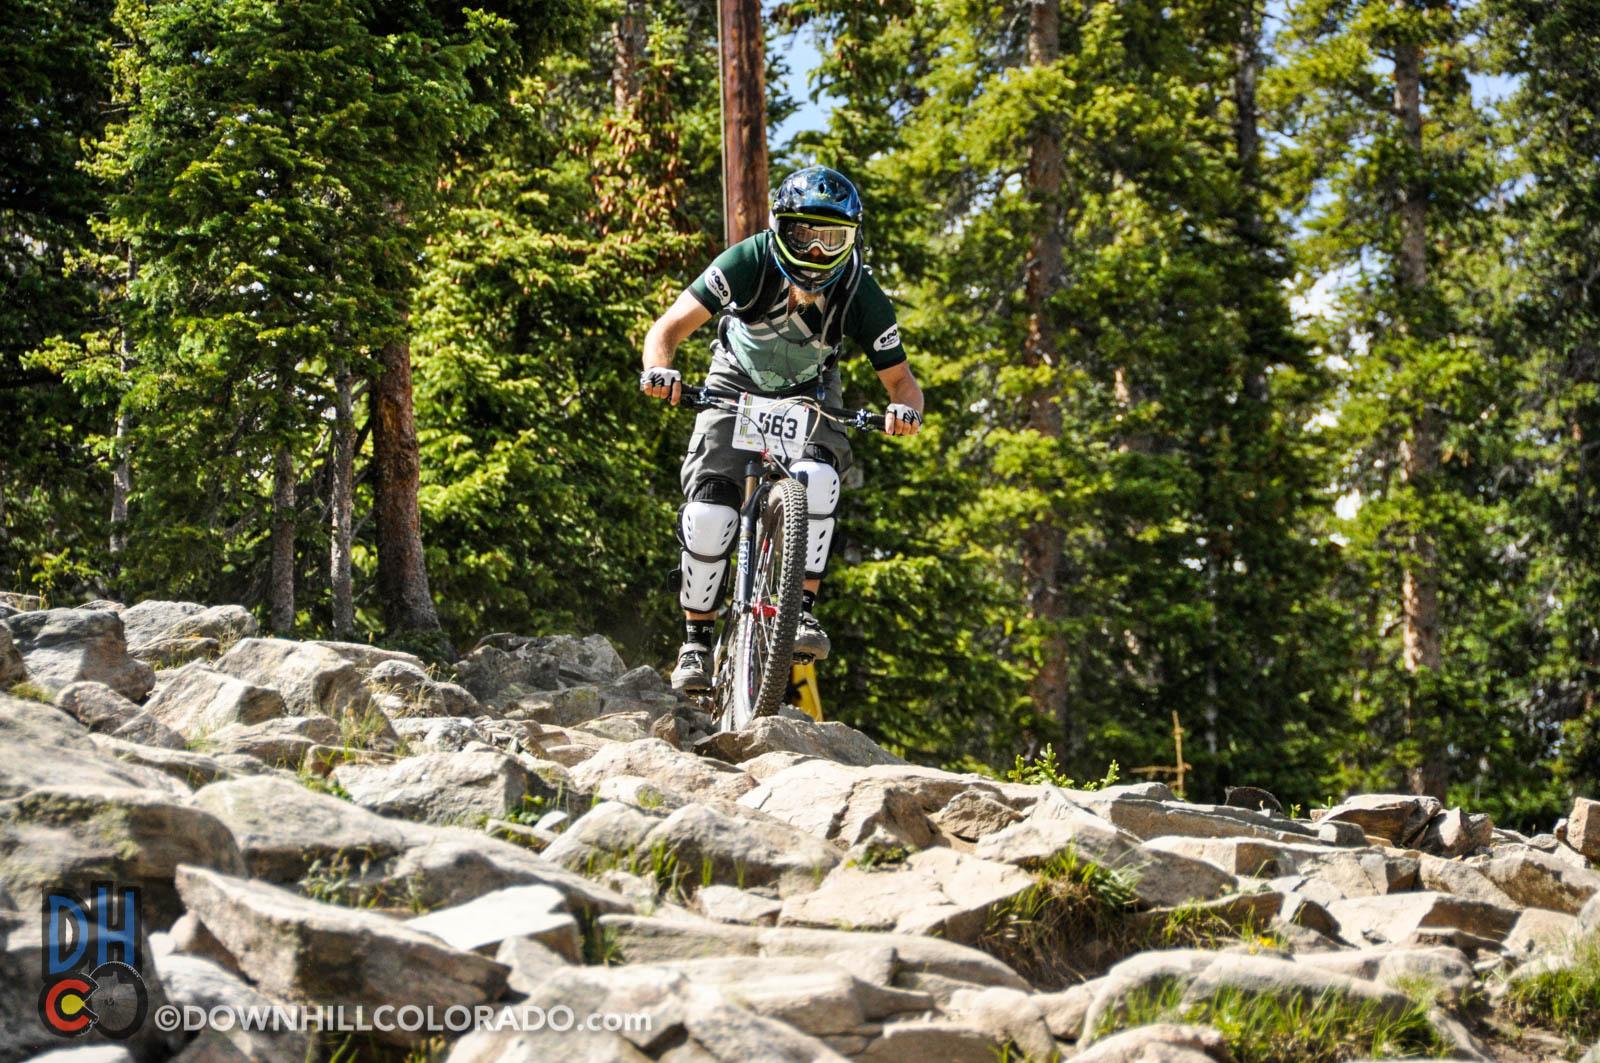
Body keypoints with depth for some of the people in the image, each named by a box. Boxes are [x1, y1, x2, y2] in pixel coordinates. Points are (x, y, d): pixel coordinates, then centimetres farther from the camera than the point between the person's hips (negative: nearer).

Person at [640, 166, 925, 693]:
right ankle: (696, 640, -2)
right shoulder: (749, 261, -27)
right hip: (736, 388, 0)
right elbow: (669, 327, -28)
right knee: (709, 514, -19)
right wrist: (658, 370, -50)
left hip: (809, 397, 1)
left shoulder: (860, 294, -24)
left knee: (817, 478, -33)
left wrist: (904, 409, -40)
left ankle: (803, 610, -21)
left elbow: (900, 379, -16)